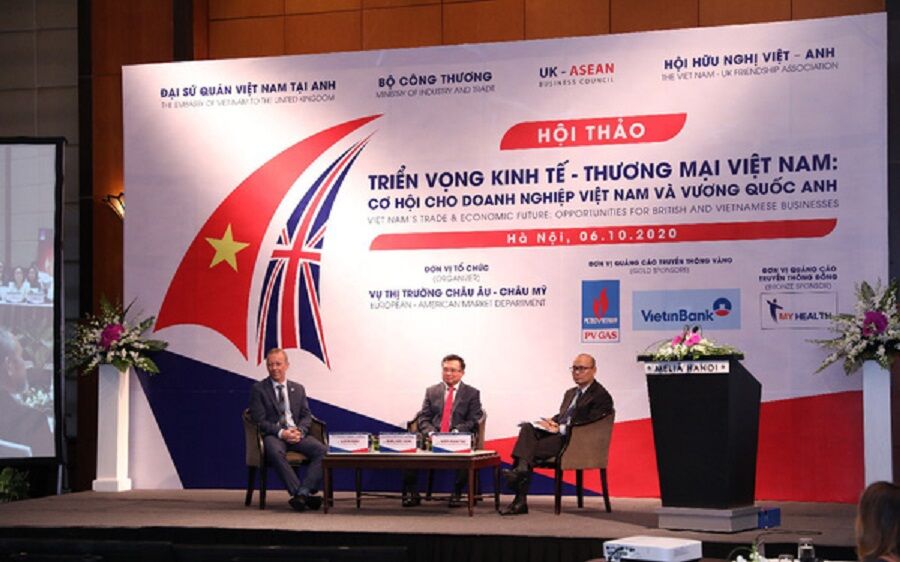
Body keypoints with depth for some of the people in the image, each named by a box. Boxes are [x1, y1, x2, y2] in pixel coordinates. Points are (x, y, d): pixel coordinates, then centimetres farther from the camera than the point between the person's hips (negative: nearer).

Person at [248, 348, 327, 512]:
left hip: (297, 434, 4)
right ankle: (302, 494, -41)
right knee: (275, 452, -39)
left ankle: (303, 491, -34)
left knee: (321, 449, -26)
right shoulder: (258, 389, 6)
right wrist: (281, 433, -16)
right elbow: (259, 420, -2)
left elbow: (306, 415, 13)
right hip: (273, 435, -4)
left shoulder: (298, 389, 19)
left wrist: (299, 431, -9)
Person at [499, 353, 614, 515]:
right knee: (527, 428, -23)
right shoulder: (571, 393, 29)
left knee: (532, 448, -28)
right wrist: (552, 422, 3)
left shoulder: (601, 397, 0)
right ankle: (521, 467, -37)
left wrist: (560, 429, -16)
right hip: (557, 433, 8)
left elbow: (590, 425, -12)